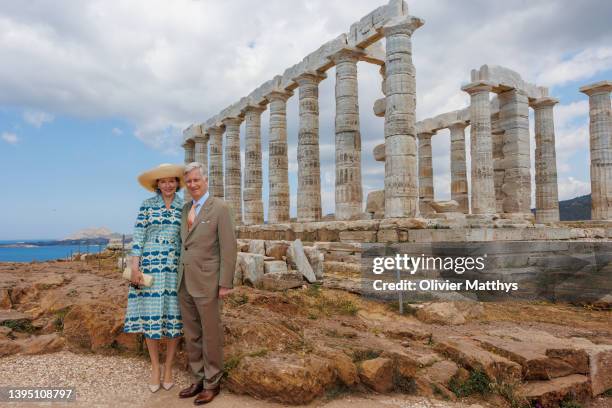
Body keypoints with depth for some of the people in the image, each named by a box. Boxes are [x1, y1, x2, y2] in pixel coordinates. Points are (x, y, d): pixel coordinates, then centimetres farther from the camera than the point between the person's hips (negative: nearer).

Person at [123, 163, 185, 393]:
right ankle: (155, 367, 21)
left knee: (174, 316, 3)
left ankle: (168, 367, 20)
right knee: (150, 316, 3)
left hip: (175, 268, 1)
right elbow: (138, 237, -2)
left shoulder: (184, 207, 6)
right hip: (149, 266, -1)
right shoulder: (147, 205, 2)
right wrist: (135, 267, -10)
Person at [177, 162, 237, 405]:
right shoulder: (185, 209, 12)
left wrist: (225, 284, -16)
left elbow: (228, 248, -13)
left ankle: (212, 383, 22)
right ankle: (199, 379, 30)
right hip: (185, 283, 7)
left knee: (210, 335, 6)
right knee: (192, 336, 15)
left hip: (207, 283, -7)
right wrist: (181, 277, 13)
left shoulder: (220, 208, -10)